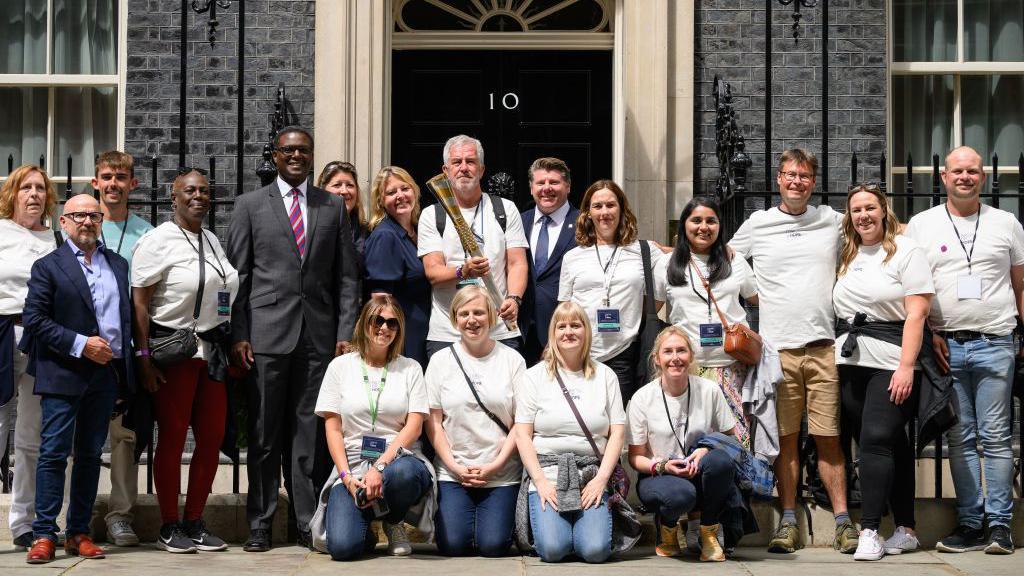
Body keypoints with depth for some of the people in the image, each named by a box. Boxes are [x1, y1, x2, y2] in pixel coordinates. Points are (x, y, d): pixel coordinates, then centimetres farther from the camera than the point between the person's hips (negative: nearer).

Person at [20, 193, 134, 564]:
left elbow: (129, 314, 17)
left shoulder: (119, 264, 15)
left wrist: (125, 365, 7)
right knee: (54, 453, -5)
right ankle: (44, 535, -1)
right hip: (64, 376, -5)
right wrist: (80, 345, -14)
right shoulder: (48, 266, 0)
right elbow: (34, 319, -7)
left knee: (91, 454, 9)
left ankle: (78, 533, 15)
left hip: (107, 374, 5)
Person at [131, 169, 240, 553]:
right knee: (172, 438, -1)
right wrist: (144, 359, -15)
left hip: (212, 353, 7)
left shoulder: (213, 241, 15)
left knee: (212, 438, 5)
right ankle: (169, 528, 9)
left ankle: (195, 522, 17)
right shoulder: (159, 240, -6)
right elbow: (139, 304, -10)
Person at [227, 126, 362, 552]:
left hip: (319, 336, 1)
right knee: (264, 433, 2)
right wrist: (238, 335, -4)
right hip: (267, 333, -1)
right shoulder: (250, 205, 7)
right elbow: (237, 274, 4)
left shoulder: (333, 207, 12)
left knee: (310, 433, 4)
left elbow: (346, 276, 10)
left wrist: (346, 333, 1)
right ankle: (260, 524, 9)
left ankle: (308, 523, 11)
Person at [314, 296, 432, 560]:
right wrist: (347, 477, -9)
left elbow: (414, 426, 0)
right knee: (342, 546, -26)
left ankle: (394, 522, -3)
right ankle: (368, 514, 14)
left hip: (398, 461, 0)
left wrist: (380, 467, -15)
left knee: (404, 473, -40)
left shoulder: (410, 368, 11)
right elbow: (333, 429, 6)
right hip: (352, 466, 0)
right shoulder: (340, 366, 10)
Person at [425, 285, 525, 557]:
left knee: (493, 545, -12)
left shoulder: (512, 360, 2)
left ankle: (498, 513, 21)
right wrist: (455, 466, -6)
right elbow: (433, 421, 3)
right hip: (453, 471, 1)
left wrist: (496, 464, -9)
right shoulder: (441, 361, 4)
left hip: (502, 472, -1)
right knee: (453, 545, -12)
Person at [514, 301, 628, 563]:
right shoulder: (536, 376, 6)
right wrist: (541, 481, -10)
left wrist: (601, 479, -6)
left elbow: (617, 433, 6)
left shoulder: (605, 375, 10)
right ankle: (546, 519, 12)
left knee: (596, 550, -20)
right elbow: (523, 435, 2)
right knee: (552, 549, -21)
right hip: (547, 472, -1)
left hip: (591, 476, 1)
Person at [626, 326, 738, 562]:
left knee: (720, 460, -34)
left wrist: (707, 450, -17)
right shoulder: (642, 398, -4)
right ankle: (667, 529, 2)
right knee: (681, 494, -38)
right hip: (657, 477, -2)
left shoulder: (709, 390, -1)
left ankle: (709, 533, -8)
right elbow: (636, 457, 1)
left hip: (699, 474, 2)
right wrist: (662, 466, -20)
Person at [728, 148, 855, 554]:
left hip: (824, 346, 0)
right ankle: (788, 523, 9)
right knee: (785, 439, 3)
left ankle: (843, 522, 4)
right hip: (777, 348, 0)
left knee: (828, 438, 1)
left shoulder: (833, 221, 10)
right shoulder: (757, 224, 9)